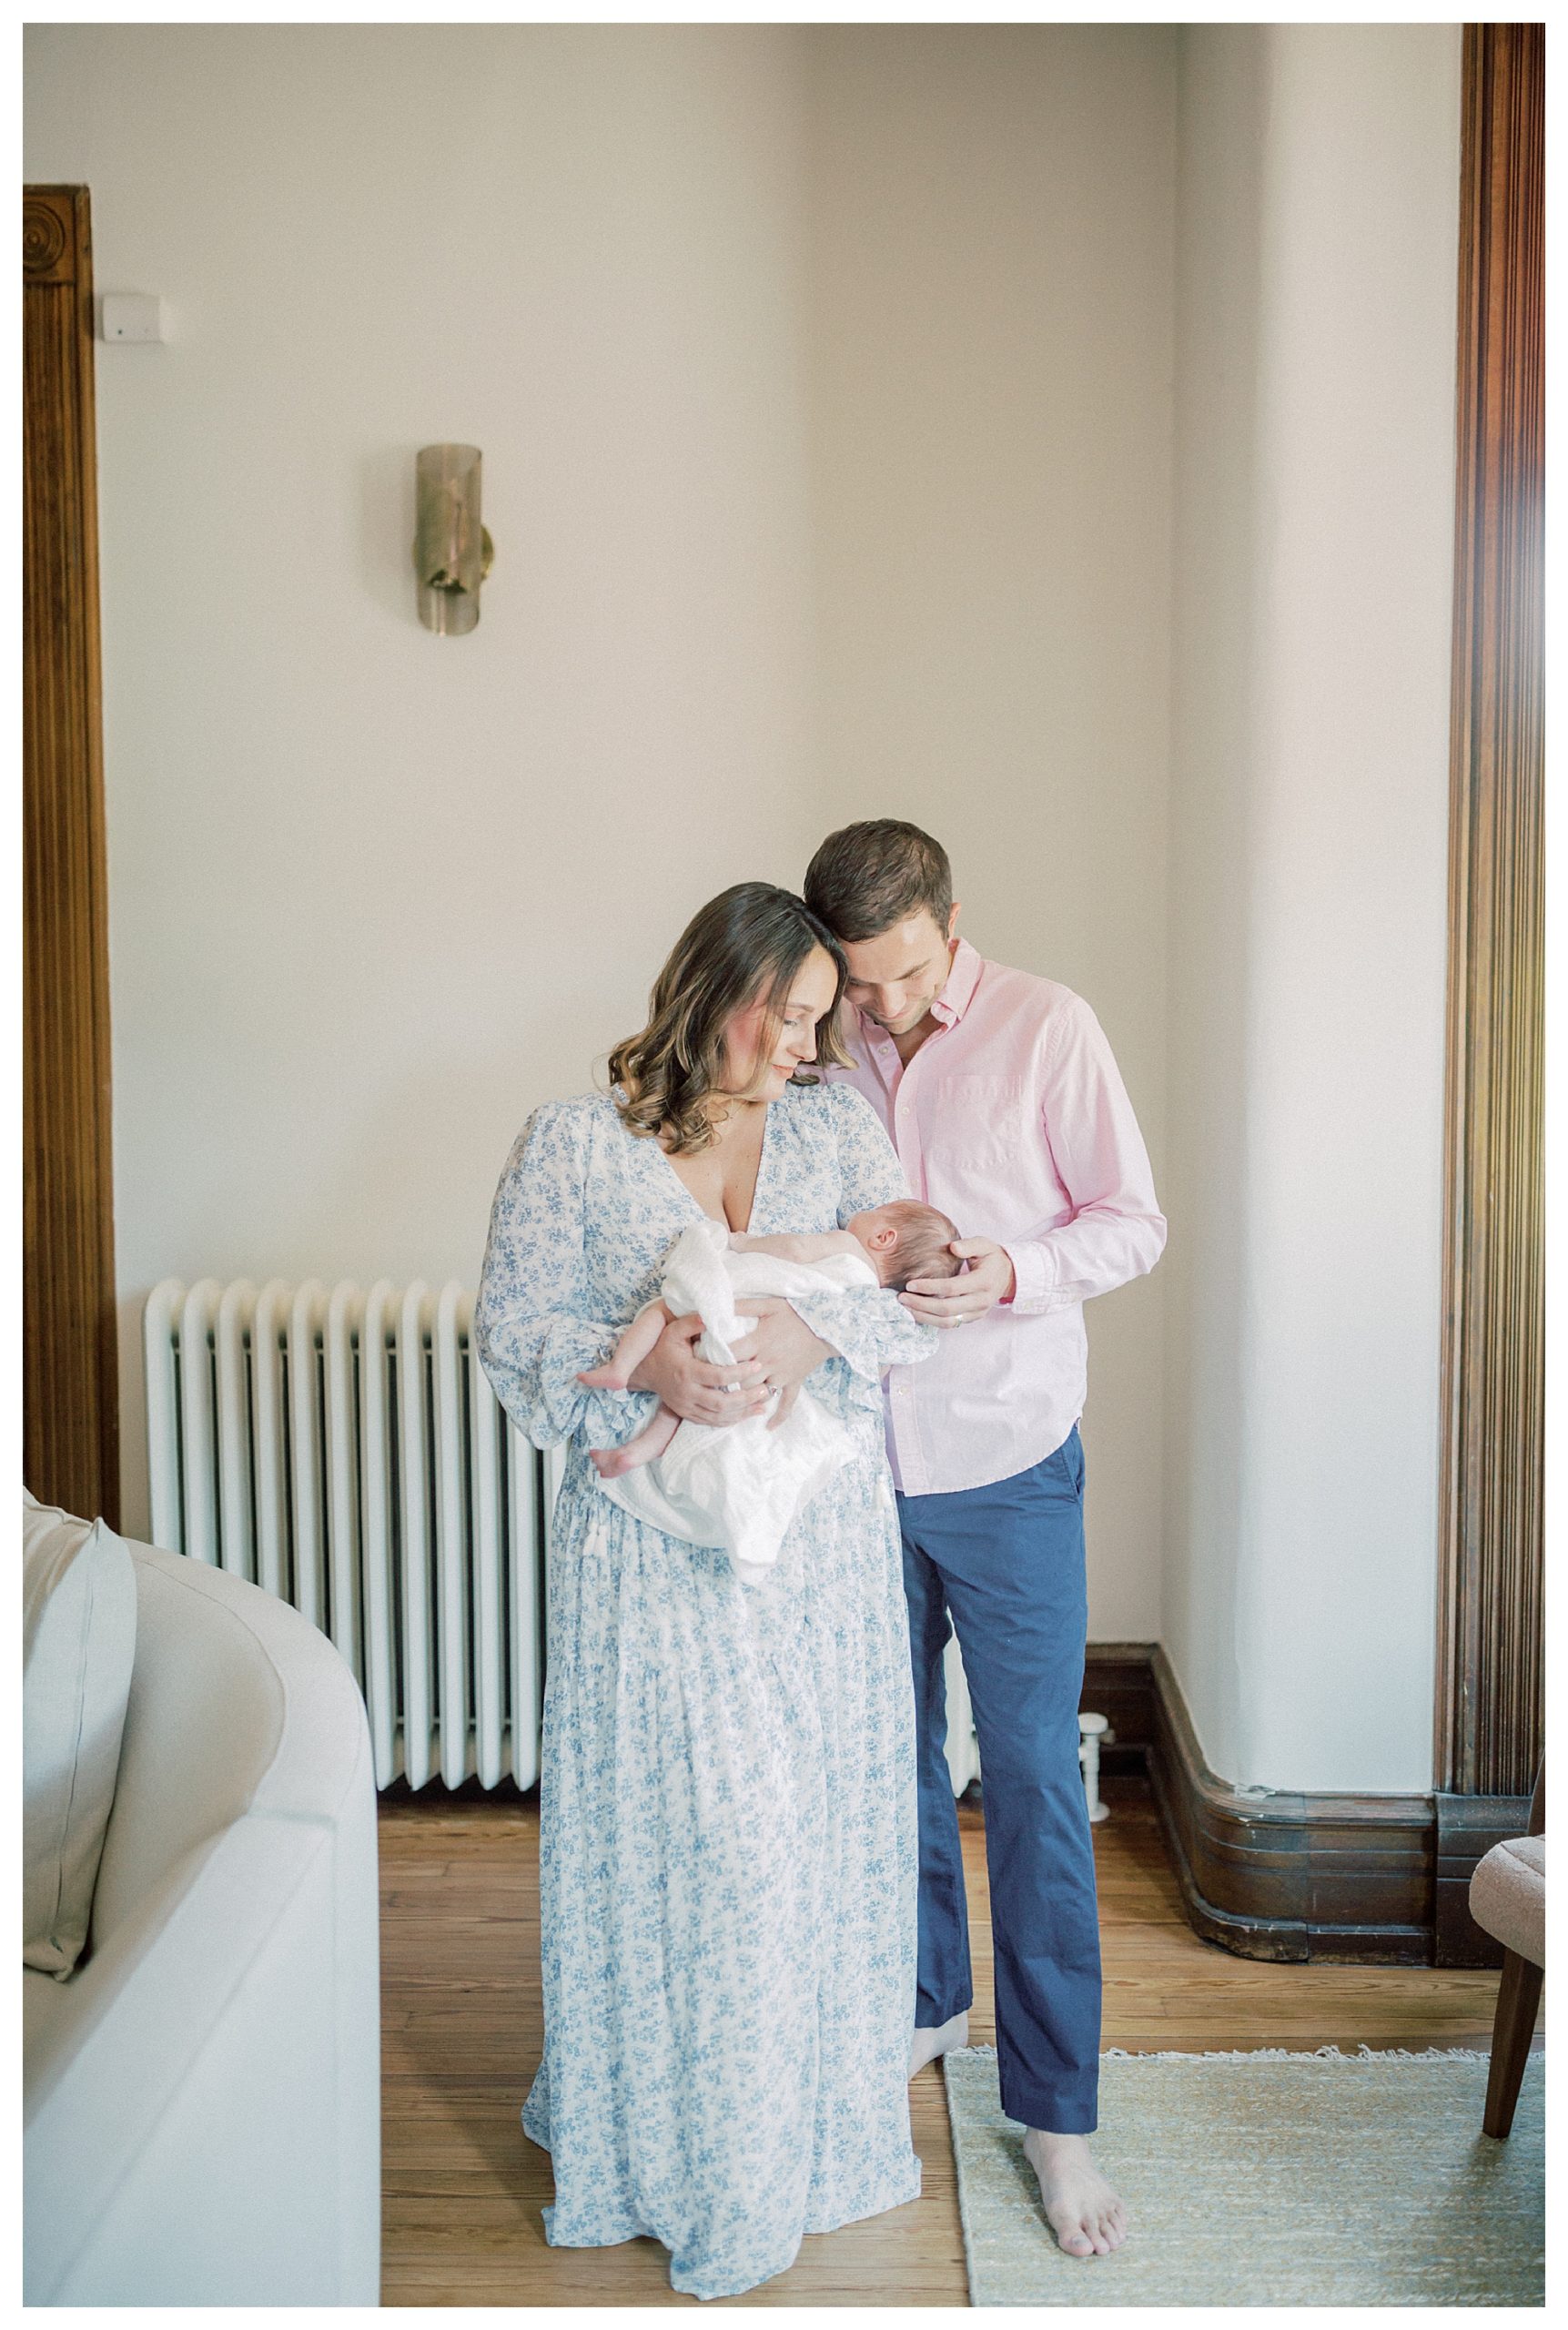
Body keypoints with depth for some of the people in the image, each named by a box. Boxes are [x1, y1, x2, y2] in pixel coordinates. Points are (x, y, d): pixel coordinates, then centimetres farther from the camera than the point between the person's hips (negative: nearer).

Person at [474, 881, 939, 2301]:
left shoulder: (835, 1126, 6)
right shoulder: (571, 1145, -2)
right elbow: (515, 1329, -4)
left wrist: (814, 1330, -21)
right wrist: (648, 1372, -20)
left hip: (823, 1540, 3)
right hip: (657, 1552, -3)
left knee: (821, 1822, 11)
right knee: (673, 1832, 3)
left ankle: (813, 2130, 33)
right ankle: (672, 2151, 25)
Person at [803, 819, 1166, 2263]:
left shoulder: (1047, 1029, -8)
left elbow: (1135, 1222, -6)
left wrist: (1013, 1272, -23)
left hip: (1007, 1467, -3)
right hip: (860, 1464, 4)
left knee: (1032, 1781, 2)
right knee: (890, 1751, 17)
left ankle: (1054, 2106, 15)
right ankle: (925, 1997, 40)